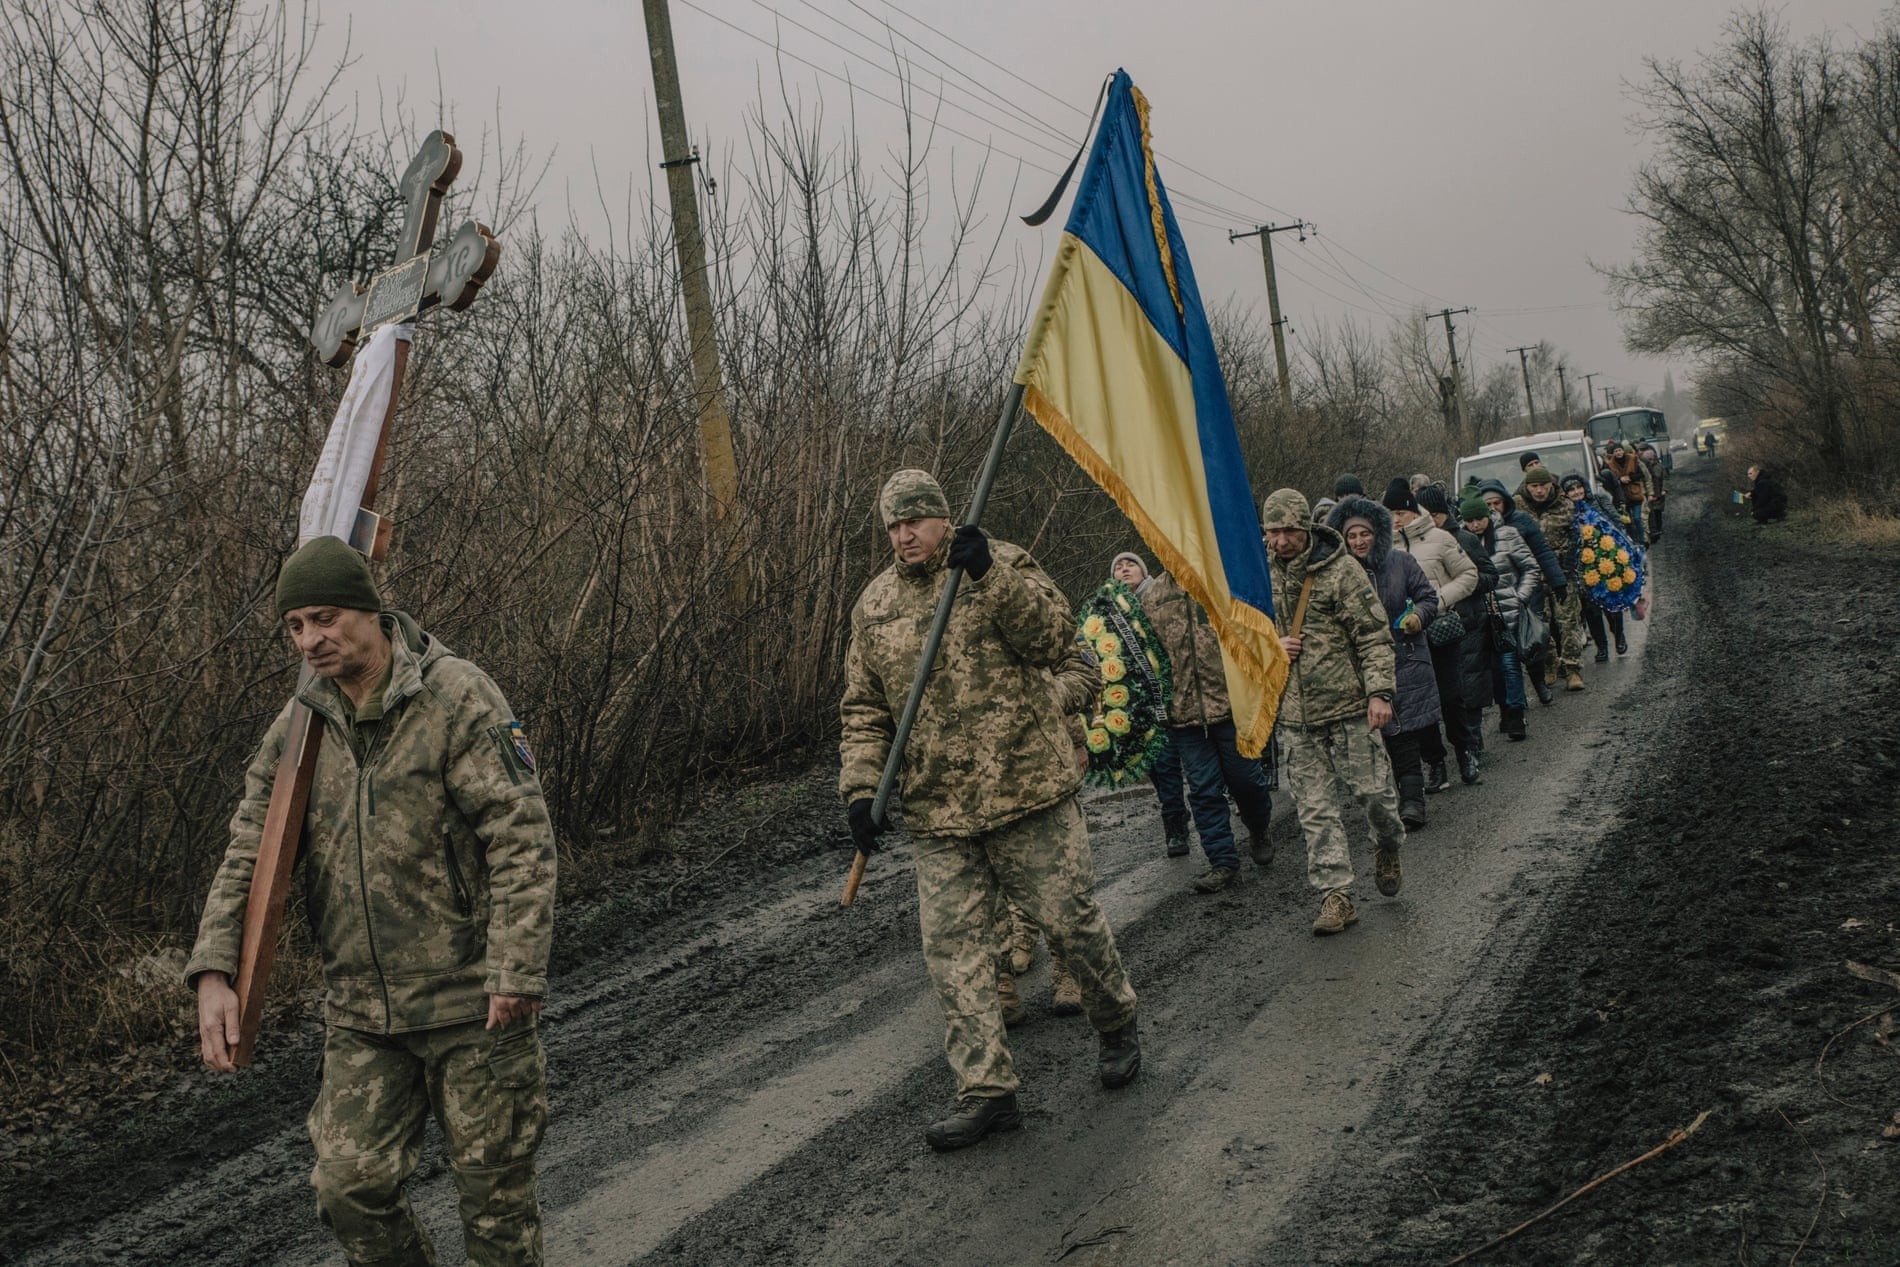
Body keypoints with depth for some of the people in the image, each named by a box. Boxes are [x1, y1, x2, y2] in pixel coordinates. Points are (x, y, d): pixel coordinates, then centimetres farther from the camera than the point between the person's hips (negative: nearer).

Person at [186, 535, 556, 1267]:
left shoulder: (456, 698, -14)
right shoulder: (298, 726, 4)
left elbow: (521, 837, -17)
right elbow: (250, 853, 5)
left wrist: (516, 974, -21)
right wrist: (213, 974, -8)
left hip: (470, 999, -5)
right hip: (361, 1009, 5)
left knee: (493, 1183, 7)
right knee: (351, 1185, 4)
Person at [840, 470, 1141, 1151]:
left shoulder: (1005, 566, 0)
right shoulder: (873, 607, 9)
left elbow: (1055, 635, -16)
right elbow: (864, 711, 12)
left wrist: (988, 576, -26)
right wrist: (859, 788, -1)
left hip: (1028, 790, -3)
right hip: (936, 814, 4)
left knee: (1069, 918, 6)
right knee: (954, 948, 0)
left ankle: (1118, 1025, 32)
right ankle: (986, 1090, 8)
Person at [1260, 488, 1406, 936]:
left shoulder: (1341, 570, -7)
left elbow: (1374, 635, -8)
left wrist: (1380, 691, -16)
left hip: (1347, 704, -3)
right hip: (1294, 716, 3)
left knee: (1372, 789, 3)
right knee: (1315, 809, 3)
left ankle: (1389, 847, 36)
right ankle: (1336, 896, 8)